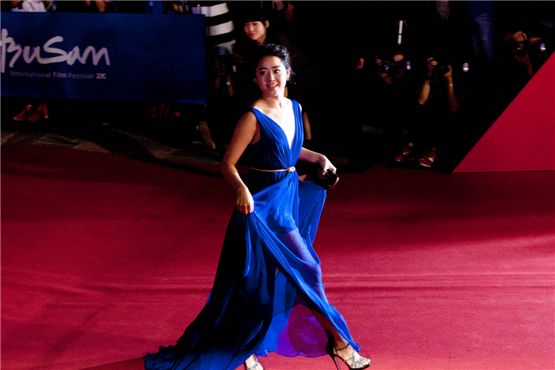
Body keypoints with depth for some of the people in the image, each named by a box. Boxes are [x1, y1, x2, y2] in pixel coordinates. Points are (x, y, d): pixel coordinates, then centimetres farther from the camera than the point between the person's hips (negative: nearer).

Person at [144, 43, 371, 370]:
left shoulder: (295, 108, 5)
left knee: (273, 281, 15)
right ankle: (338, 340, 15)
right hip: (265, 204, -8)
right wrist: (241, 189, -34)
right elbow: (228, 164, -16)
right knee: (305, 270, -2)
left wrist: (319, 158, 9)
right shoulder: (253, 118, -17)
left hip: (290, 197, 8)